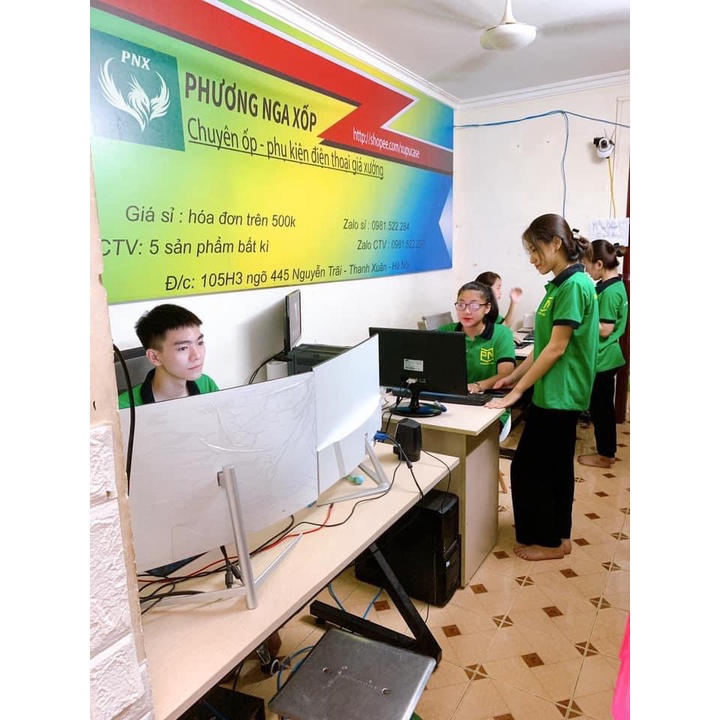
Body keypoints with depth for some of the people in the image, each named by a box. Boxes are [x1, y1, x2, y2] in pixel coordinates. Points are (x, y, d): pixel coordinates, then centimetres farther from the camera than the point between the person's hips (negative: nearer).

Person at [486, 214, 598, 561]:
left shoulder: (574, 285, -18)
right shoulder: (561, 284, 11)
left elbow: (556, 348, -20)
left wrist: (517, 392, -17)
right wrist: (515, 375, 13)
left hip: (558, 395, -9)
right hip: (558, 394, 9)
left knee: (527, 468, 1)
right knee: (557, 466, 18)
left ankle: (546, 540, 18)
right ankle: (558, 536, 32)